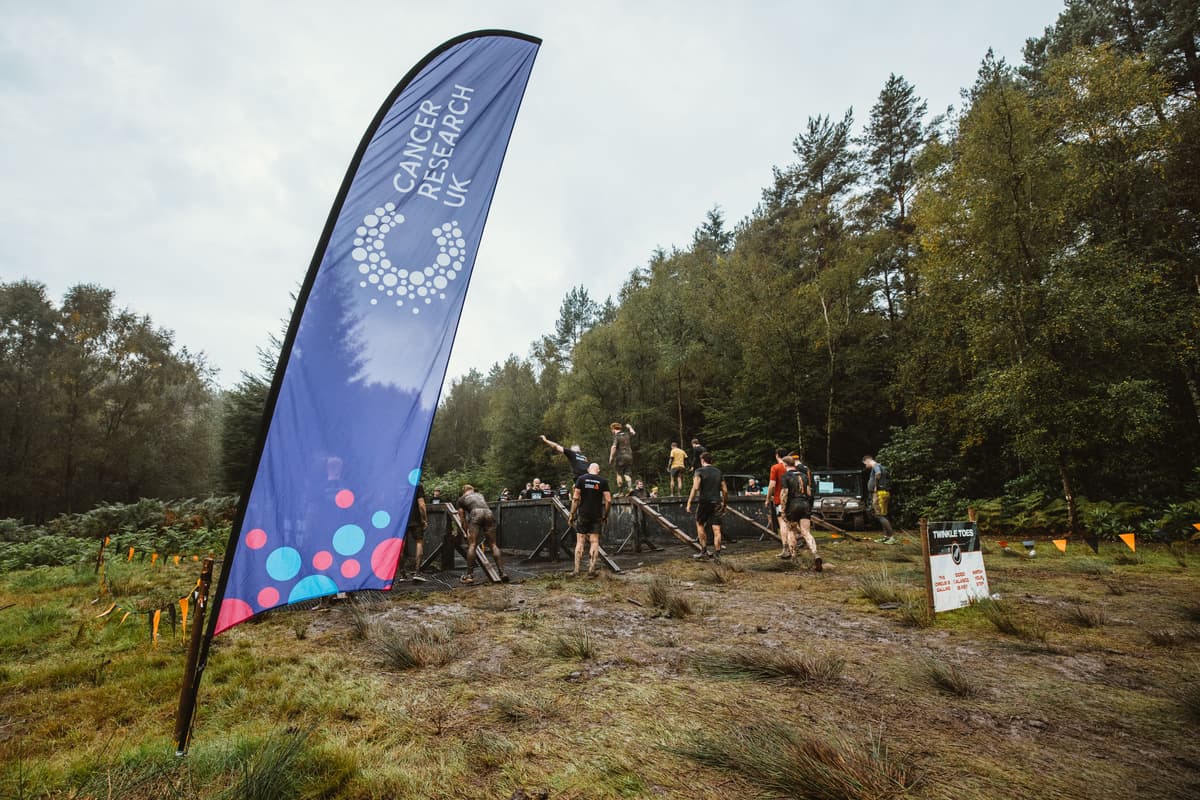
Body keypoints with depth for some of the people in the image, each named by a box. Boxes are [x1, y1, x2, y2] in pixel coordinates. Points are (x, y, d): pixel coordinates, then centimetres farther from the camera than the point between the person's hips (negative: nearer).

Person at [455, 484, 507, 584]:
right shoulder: (480, 495, 38)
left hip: (476, 513, -3)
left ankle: (470, 575, -6)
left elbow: (462, 518, 24)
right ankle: (502, 573, -4)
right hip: (489, 513, 3)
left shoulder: (460, 499, 28)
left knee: (472, 545, -1)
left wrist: (466, 532, 33)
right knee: (493, 545, 4)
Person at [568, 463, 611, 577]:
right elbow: (608, 500, -4)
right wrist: (605, 515, 7)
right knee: (594, 542, 6)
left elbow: (575, 498, -5)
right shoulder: (603, 481, 1)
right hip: (597, 516, 0)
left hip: (583, 515, 0)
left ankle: (576, 571, 4)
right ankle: (591, 570, 1)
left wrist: (572, 514, 0)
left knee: (580, 542, 5)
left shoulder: (581, 479, 0)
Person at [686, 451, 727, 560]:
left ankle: (704, 551, 10)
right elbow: (725, 491, 10)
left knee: (700, 525, 13)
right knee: (716, 529, 3)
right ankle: (717, 553, 0)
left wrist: (689, 503, -15)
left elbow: (695, 488, -16)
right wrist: (724, 504, 22)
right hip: (716, 503, 4)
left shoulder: (700, 471, -4)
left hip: (704, 502, -4)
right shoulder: (718, 472, 11)